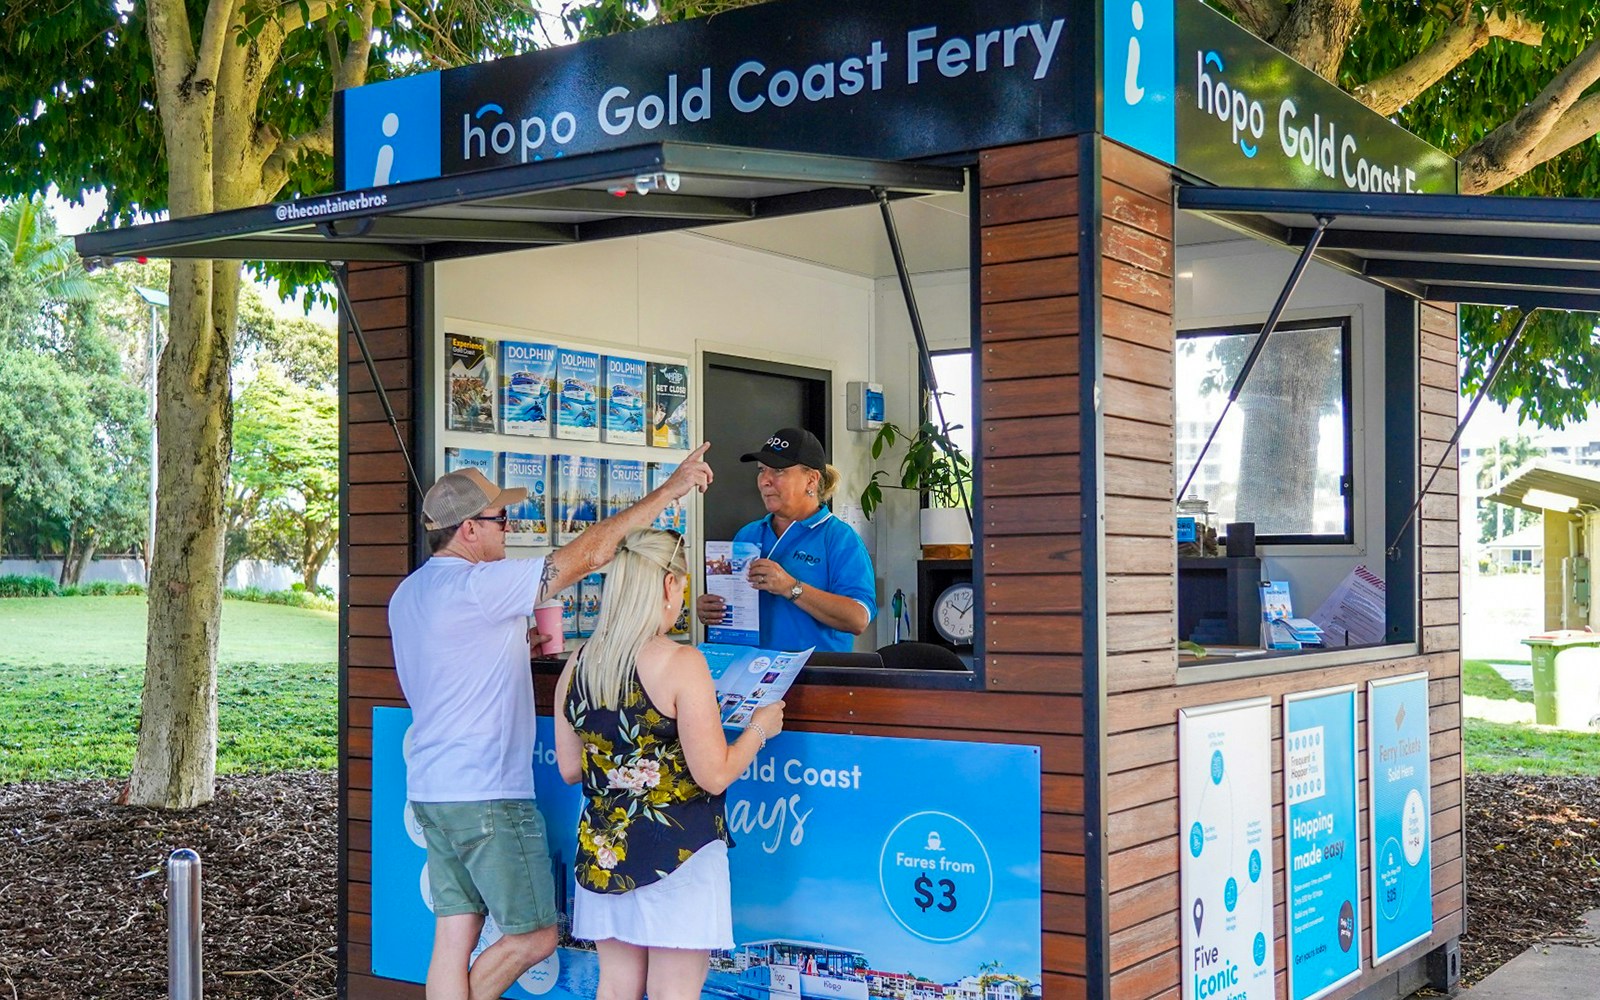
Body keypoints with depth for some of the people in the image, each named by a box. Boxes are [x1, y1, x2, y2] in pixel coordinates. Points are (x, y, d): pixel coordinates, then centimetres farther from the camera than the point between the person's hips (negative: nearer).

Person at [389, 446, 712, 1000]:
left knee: (455, 942, 10)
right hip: (486, 793, -10)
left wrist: (519, 643, 20)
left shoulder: (409, 593, 12)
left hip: (431, 788, 10)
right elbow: (590, 552, -18)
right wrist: (669, 489, -12)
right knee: (534, 936, 2)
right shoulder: (476, 586, -17)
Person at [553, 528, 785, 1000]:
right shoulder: (681, 664, -16)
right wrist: (760, 727, 0)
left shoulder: (578, 665, 2)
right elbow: (714, 776, -17)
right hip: (677, 852, -6)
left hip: (603, 852, 6)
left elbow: (570, 769, 10)